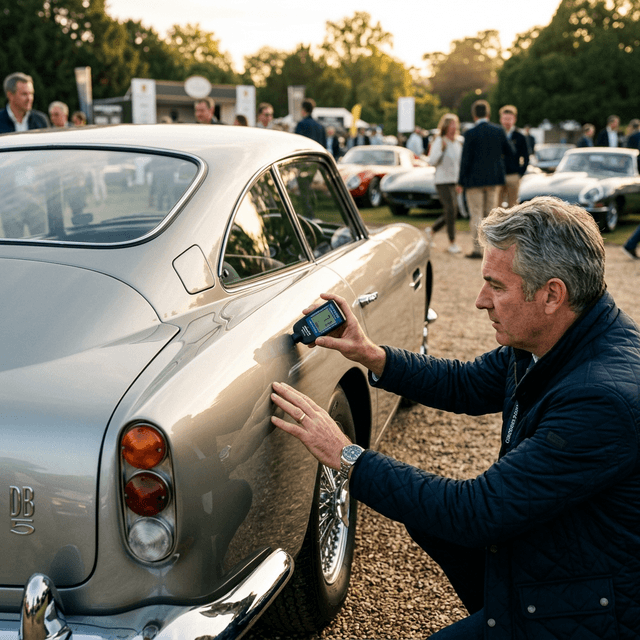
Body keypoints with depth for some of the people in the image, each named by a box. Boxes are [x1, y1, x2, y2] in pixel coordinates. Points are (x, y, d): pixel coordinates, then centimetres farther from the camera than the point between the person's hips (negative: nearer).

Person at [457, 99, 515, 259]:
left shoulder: (470, 134, -12)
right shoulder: (499, 131, 1)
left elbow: (466, 160, -12)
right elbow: (509, 153, 9)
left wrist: (461, 182, -5)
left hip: (475, 180, -4)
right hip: (494, 179, 4)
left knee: (476, 215, 2)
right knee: (491, 214, 12)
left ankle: (477, 249, 1)